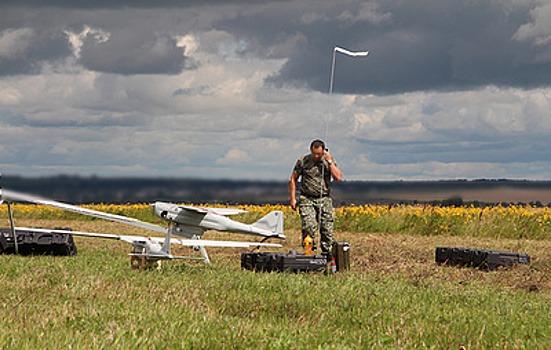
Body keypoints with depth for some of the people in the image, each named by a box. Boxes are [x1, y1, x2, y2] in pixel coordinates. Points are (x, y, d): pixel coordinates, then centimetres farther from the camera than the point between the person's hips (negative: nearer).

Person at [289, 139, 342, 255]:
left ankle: (327, 253, 9)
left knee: (327, 228, -1)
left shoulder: (330, 161, 5)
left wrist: (329, 161, -11)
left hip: (324, 199, 2)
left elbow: (338, 178, -8)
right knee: (309, 227, -17)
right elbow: (293, 179, 7)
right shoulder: (303, 161, 0)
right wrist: (292, 198, 1)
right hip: (307, 199, -2)